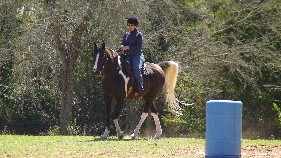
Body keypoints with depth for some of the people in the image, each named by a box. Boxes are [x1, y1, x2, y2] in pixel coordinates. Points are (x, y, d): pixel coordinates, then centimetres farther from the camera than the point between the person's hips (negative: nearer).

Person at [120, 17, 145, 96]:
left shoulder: (138, 34, -2)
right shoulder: (126, 35, 17)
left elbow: (139, 47, -10)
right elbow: (123, 44, 21)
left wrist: (128, 47, -17)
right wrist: (122, 46, -3)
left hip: (137, 55, -7)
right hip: (127, 55, 7)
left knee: (136, 68, -32)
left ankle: (140, 89, -26)